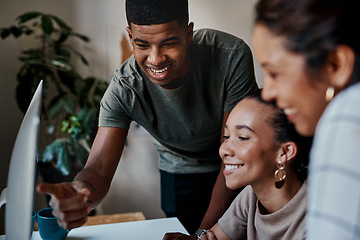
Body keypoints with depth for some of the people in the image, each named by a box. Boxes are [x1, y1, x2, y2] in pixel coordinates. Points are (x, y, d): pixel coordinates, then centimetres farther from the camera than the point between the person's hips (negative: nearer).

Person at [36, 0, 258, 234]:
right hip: (181, 175, 1)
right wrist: (79, 192, -58)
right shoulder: (123, 90, -27)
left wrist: (206, 230, -25)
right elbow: (99, 168, -32)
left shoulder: (231, 57, -33)